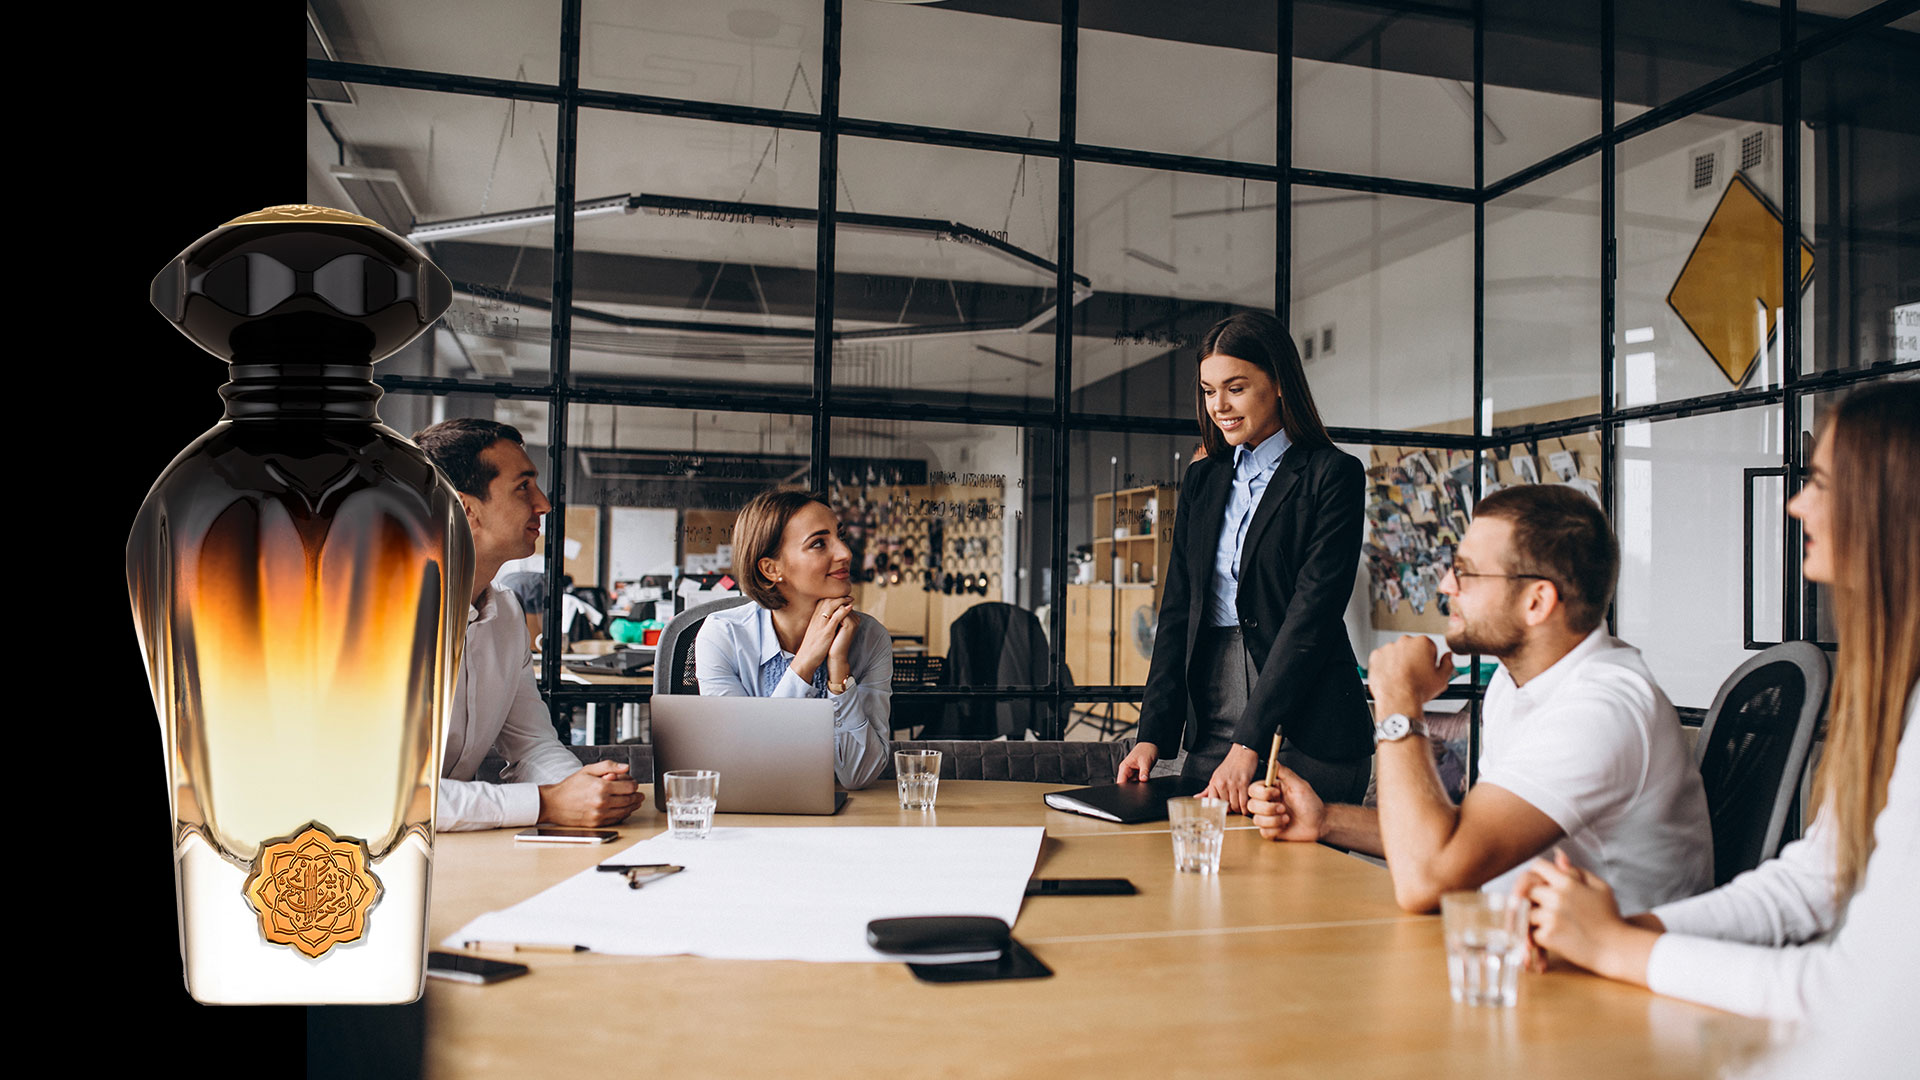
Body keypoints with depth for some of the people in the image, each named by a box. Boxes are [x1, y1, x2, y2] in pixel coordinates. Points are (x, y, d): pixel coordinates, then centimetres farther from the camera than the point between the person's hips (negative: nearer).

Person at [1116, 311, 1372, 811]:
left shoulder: (1332, 475, -4)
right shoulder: (1202, 479, 14)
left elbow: (1313, 613, -12)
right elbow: (1178, 609, 11)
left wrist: (1249, 744, -19)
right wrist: (1152, 733, -1)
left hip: (1303, 731, -5)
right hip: (1210, 727, 5)